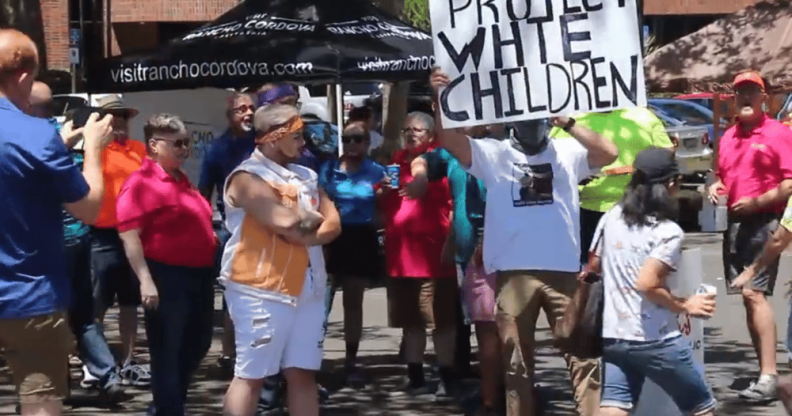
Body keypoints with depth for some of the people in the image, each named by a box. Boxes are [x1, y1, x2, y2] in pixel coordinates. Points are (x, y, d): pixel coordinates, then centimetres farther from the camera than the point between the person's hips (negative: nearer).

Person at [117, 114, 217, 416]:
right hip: (166, 276, -9)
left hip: (197, 274, 9)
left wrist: (208, 271, 24)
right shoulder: (142, 182, -14)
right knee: (167, 351, 0)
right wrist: (145, 280, -25)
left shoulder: (180, 180, 15)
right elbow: (129, 234, -20)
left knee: (198, 343, 18)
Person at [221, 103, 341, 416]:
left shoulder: (304, 176, 16)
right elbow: (285, 221, -21)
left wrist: (305, 234, -12)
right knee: (250, 376, -4)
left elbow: (332, 224, 8)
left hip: (307, 291, 7)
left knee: (303, 374, 8)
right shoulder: (248, 177, -9)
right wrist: (312, 219, -2)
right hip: (262, 292, -7)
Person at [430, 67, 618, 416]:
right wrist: (441, 98, -16)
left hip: (563, 270, 0)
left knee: (583, 354, 0)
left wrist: (568, 124, -7)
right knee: (516, 362, 9)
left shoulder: (567, 152, 10)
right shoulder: (494, 154, 7)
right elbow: (448, 140, -3)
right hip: (513, 273, 0)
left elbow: (609, 153, -4)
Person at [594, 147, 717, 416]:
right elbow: (646, 283, -23)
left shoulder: (611, 219, 6)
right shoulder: (668, 232, -13)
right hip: (656, 341, -5)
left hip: (613, 336, 6)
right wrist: (685, 307, -11)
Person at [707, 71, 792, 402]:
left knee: (755, 293, -16)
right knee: (747, 296, 9)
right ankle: (763, 369, 16)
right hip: (735, 222, 7)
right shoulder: (728, 137, 15)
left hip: (764, 221, -7)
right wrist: (715, 187, 6)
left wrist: (757, 202, -20)